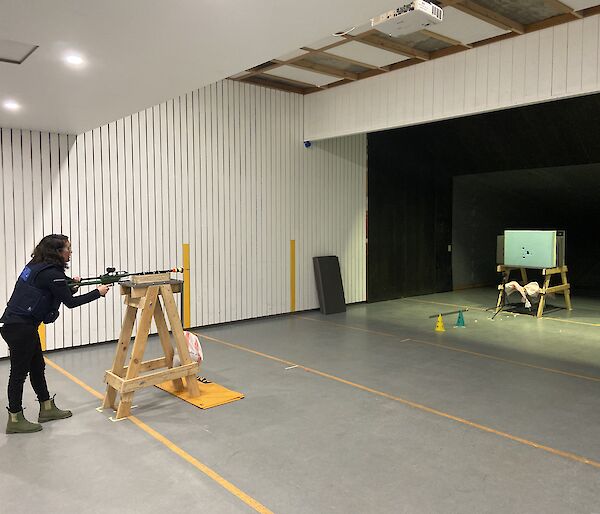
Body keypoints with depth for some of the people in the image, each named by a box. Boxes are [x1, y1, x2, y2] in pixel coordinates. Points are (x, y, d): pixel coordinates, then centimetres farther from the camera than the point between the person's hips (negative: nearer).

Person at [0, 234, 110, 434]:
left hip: (22, 325, 10)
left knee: (37, 366, 17)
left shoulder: (37, 265, 10)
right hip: (20, 327, -10)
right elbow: (71, 302, -13)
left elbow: (57, 293, 20)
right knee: (19, 372, 1)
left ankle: (47, 408, 28)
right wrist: (98, 292, -4)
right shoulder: (51, 273, -18)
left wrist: (69, 285, 4)